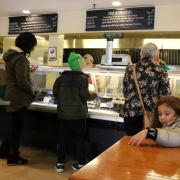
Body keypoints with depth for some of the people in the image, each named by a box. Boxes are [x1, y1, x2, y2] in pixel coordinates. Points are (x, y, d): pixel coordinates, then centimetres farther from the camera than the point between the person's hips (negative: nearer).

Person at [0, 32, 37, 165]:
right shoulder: (21, 58, -20)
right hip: (19, 98, -9)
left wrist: (29, 71, 15)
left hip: (12, 96, 9)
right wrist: (32, 92, -11)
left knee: (15, 125, 21)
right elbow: (22, 81, -25)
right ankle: (14, 158, 15)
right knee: (17, 127, 3)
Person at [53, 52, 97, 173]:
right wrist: (93, 95, 4)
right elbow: (85, 95, -15)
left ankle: (60, 163, 17)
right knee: (79, 139, 8)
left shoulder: (61, 77, 3)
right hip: (78, 113, -3)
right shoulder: (83, 78, -10)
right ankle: (80, 163, 15)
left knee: (63, 138, 11)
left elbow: (55, 93, 4)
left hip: (63, 113, 4)